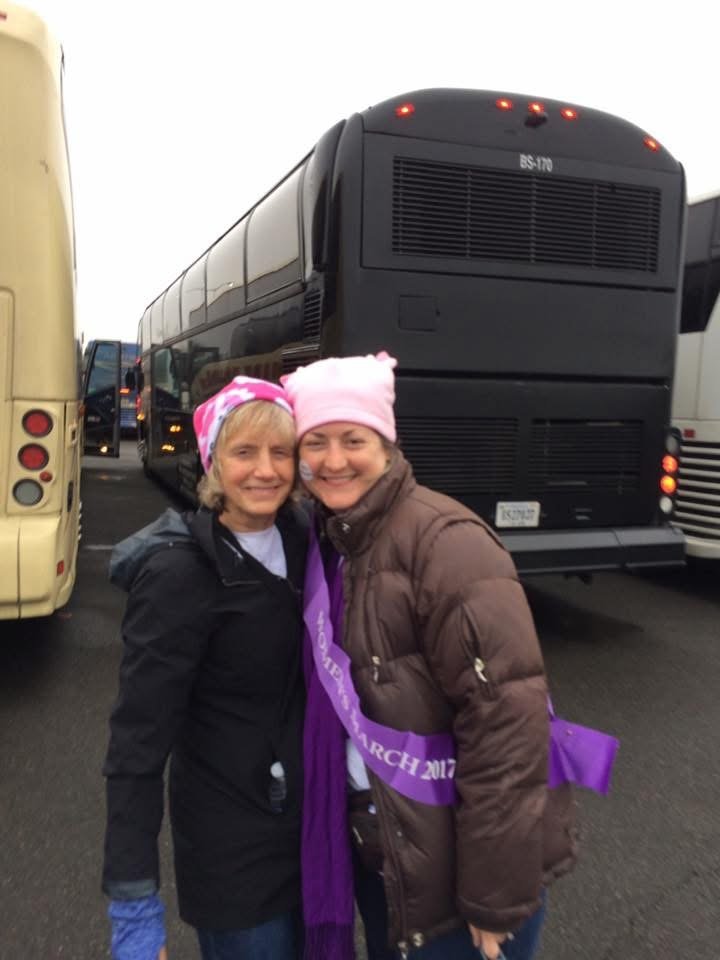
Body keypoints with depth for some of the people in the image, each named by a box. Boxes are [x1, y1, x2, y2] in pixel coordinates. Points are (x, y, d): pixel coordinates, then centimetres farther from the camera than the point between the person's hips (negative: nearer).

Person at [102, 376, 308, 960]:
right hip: (231, 842, -6)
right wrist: (134, 904, -20)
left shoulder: (299, 538, -4)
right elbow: (140, 739, -22)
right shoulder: (179, 574, -23)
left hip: (308, 818, 6)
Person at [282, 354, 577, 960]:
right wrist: (345, 827, 12)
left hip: (457, 864, -7)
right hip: (375, 848, 7)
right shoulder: (327, 542, 2)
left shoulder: (444, 541, -22)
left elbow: (507, 722, -24)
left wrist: (495, 896, -21)